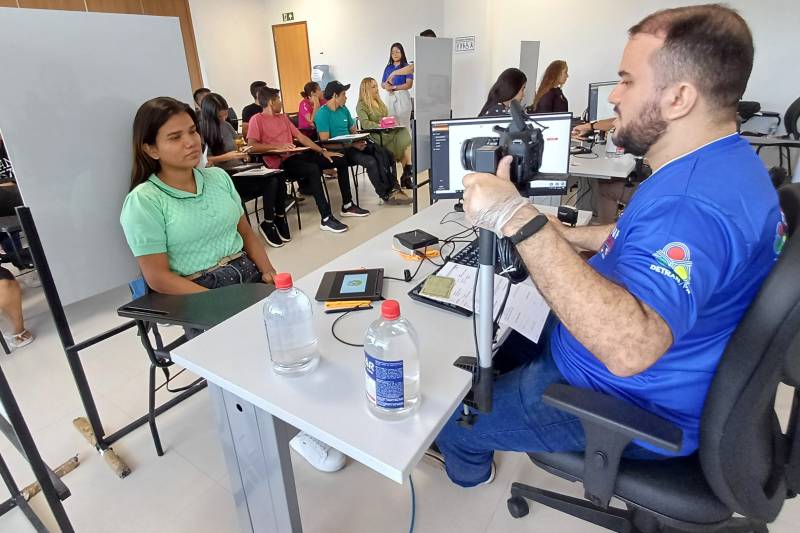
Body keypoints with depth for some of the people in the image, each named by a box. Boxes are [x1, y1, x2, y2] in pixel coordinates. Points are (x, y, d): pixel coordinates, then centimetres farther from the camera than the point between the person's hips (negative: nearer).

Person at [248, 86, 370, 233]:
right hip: (279, 162, -8)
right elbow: (252, 146, -15)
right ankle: (326, 219, -33)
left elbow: (301, 137, 17)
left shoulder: (283, 117, 20)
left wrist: (323, 151, 9)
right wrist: (278, 146, -23)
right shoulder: (257, 119, -2)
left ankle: (347, 206, 8)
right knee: (313, 169, -38)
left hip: (295, 155, 8)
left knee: (341, 160, 2)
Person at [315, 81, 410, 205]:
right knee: (370, 161, -28)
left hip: (351, 145, 7)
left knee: (382, 153, -15)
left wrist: (359, 140, -4)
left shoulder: (344, 109, 14)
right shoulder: (322, 113, -9)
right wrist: (352, 144, -19)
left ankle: (391, 189, -17)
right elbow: (325, 141, -16)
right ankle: (386, 194, -14)